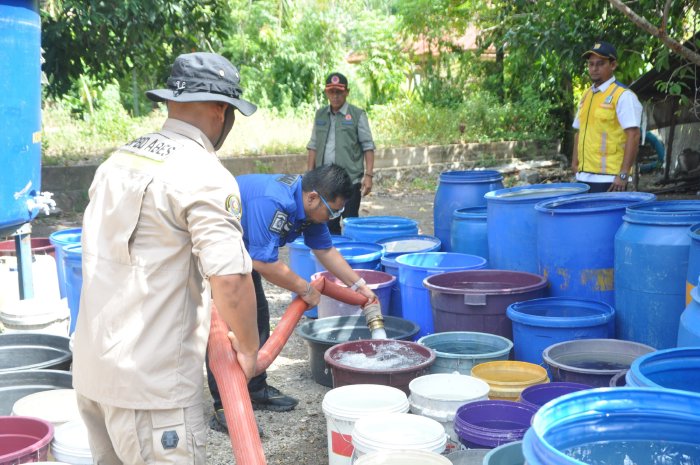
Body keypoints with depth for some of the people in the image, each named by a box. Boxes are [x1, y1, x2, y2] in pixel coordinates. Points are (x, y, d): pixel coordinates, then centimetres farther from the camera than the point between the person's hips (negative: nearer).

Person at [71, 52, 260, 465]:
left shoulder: (119, 160, 11)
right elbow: (229, 277, -25)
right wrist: (249, 350, -8)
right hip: (151, 384, -8)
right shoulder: (204, 174, -14)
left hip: (91, 369, 8)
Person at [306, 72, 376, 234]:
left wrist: (368, 175, -10)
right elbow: (313, 146, 15)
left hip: (351, 180, -4)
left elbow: (368, 147, -3)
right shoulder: (320, 115, 12)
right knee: (329, 225, 6)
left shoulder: (357, 115, -1)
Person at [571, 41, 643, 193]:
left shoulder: (623, 96, -8)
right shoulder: (586, 96, 15)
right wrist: (575, 163, 12)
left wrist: (623, 174, -19)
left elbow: (633, 136, -14)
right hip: (584, 177, 7)